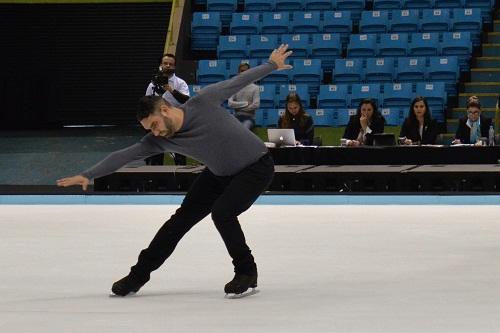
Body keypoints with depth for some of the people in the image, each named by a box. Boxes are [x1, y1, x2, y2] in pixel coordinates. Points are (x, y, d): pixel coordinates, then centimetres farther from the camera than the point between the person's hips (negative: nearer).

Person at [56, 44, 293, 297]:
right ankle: (139, 275, 14)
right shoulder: (159, 140, -12)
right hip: (219, 174, 6)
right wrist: (88, 175, -22)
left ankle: (246, 273, -6)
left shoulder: (204, 102, -26)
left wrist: (271, 65, -1)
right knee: (181, 219, 4)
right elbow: (124, 155, -15)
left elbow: (237, 82, -13)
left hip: (257, 167, -6)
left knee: (222, 213, -25)